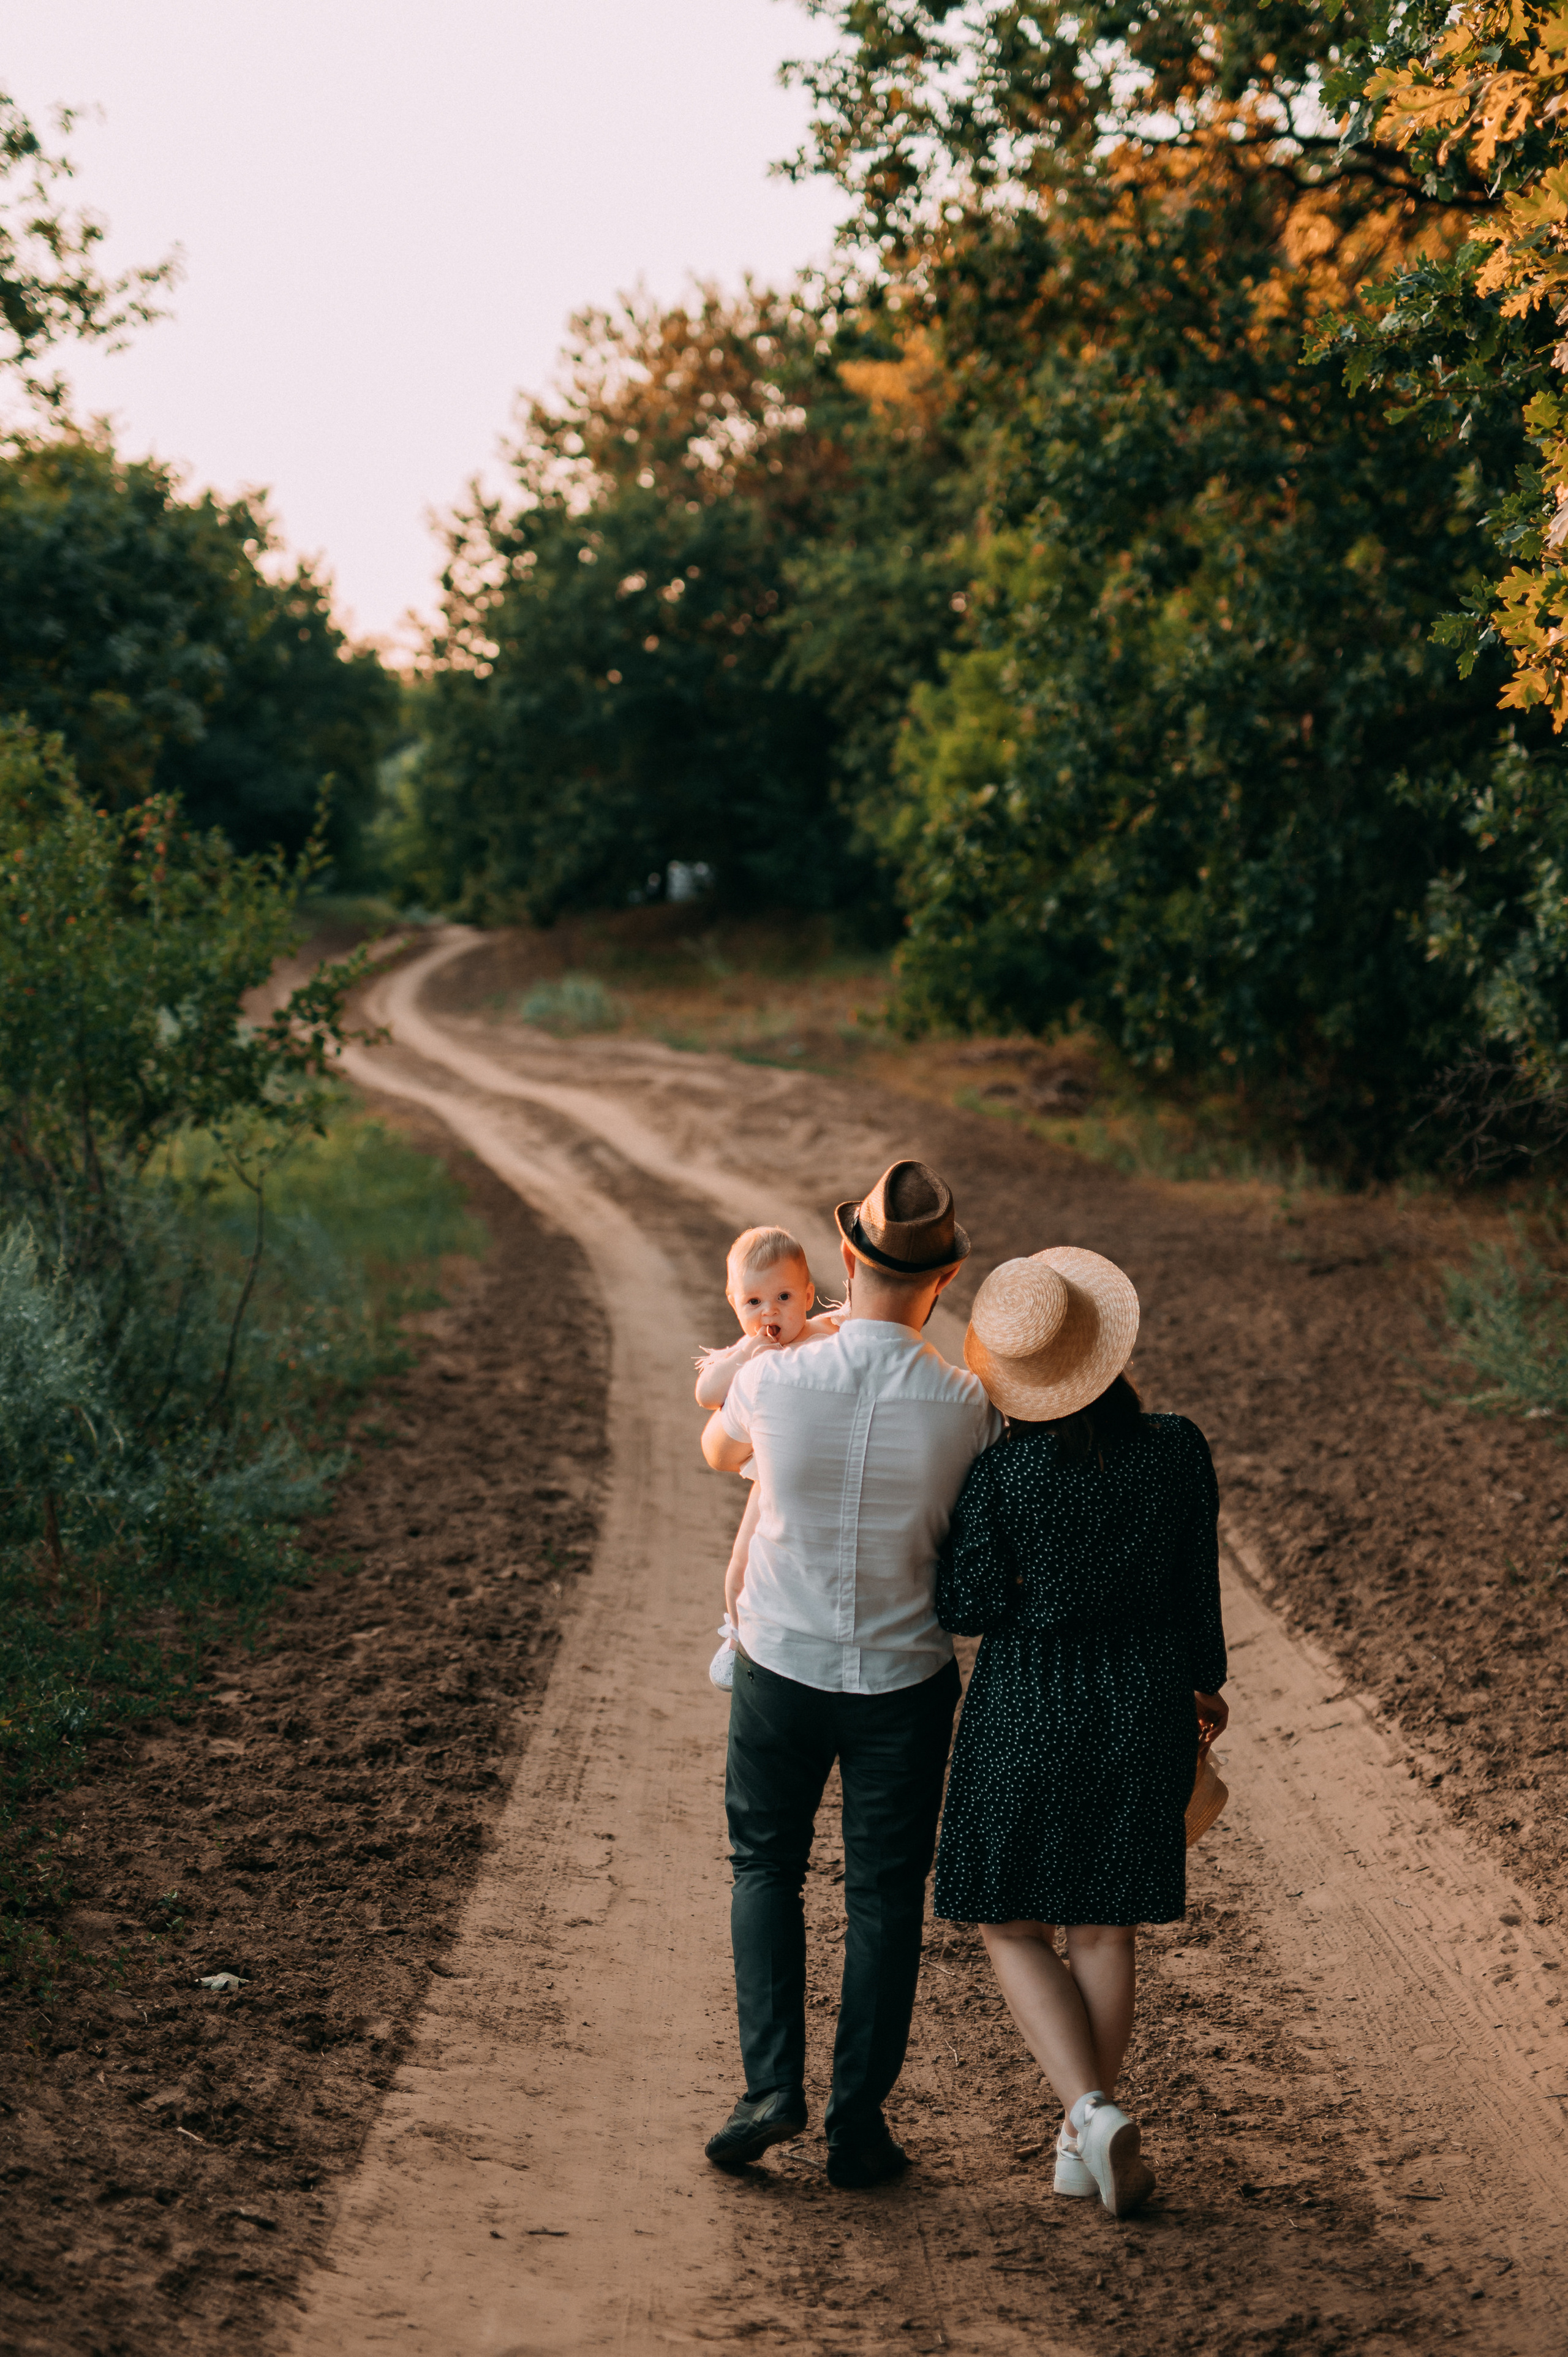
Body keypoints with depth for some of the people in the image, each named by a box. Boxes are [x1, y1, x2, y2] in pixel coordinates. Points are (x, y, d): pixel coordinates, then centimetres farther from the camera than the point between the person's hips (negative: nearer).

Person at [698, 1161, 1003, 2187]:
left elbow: (719, 1453, 9)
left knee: (766, 1867, 19)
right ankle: (859, 2122, 15)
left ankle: (773, 2082, 7)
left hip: (781, 1667, 1)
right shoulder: (968, 1407, -18)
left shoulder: (773, 1381, -16)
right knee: (883, 1893, 12)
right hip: (904, 1679, 0)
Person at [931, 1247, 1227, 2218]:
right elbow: (1199, 1590, 1)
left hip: (1028, 1713, -3)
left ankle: (1093, 2110, -6)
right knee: (1105, 1928, 16)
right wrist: (1205, 1683, 17)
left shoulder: (999, 1474, -19)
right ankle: (1085, 2142, 23)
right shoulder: (1178, 1451, -10)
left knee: (1014, 1927, 12)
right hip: (1145, 1704, 3)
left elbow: (967, 1610, -11)